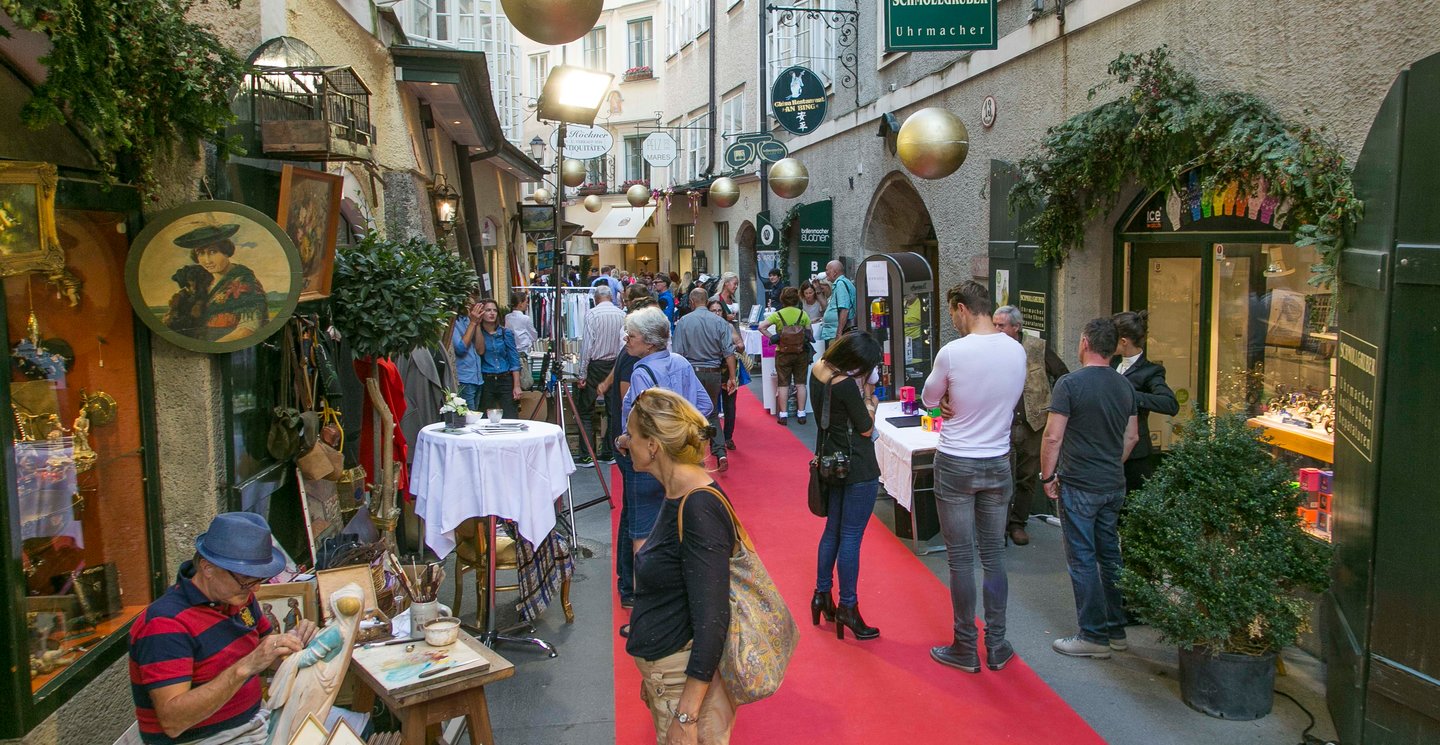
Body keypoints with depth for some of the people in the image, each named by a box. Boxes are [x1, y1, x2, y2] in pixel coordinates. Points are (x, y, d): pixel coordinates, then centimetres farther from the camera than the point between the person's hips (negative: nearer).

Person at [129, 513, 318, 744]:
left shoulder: (239, 597, 3)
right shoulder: (166, 623, -20)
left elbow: (272, 661, 14)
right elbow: (172, 721, -28)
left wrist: (294, 642, -9)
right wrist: (245, 668, -36)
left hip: (253, 723, 8)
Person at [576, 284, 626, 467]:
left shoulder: (592, 314, -9)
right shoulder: (622, 314, 2)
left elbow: (587, 344, -12)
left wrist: (582, 374, -9)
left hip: (595, 365, -4)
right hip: (616, 365, 4)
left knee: (586, 411, 2)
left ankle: (588, 456, -1)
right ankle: (609, 453, 16)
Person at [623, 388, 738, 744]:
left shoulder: (699, 510, -24)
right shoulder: (679, 496, 5)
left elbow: (711, 621, -25)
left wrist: (686, 715, -22)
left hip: (690, 678, -9)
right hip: (666, 671, 9)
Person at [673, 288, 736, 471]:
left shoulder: (683, 322, -5)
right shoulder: (719, 322, -2)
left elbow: (678, 353, -5)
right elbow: (729, 352, -4)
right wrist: (731, 377, 1)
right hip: (714, 373, 2)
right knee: (712, 414, 15)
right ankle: (720, 452, -3)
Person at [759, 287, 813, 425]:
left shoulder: (778, 315, -7)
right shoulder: (803, 314, -3)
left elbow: (761, 327, -15)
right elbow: (809, 333, -1)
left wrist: (772, 337, -6)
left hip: (783, 353, -1)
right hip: (801, 352, 1)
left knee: (783, 384, 6)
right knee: (800, 383, 9)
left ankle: (783, 415, 6)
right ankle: (801, 413, 12)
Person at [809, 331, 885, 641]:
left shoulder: (818, 369, -1)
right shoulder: (847, 384, -25)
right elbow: (866, 429, -15)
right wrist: (869, 398, -2)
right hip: (858, 467, -9)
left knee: (833, 529, 20)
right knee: (851, 536, 0)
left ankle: (822, 595, 29)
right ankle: (847, 609, 9)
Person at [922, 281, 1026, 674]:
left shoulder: (953, 352, -18)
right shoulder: (1017, 351, -2)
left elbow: (929, 399, -2)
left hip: (956, 466, -4)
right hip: (998, 464, 4)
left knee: (961, 558, 5)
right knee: (993, 556, 13)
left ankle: (966, 649, 15)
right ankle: (997, 646, 22)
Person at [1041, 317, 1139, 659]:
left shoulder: (1070, 384, -15)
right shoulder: (1125, 386, 7)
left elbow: (1053, 437, -16)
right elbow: (1132, 437, 14)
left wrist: (1047, 476, -5)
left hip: (1079, 488, -7)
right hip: (1114, 486, 7)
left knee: (1082, 560, 1)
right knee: (1110, 555, 15)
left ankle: (1094, 636, 6)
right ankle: (1116, 630, 24)